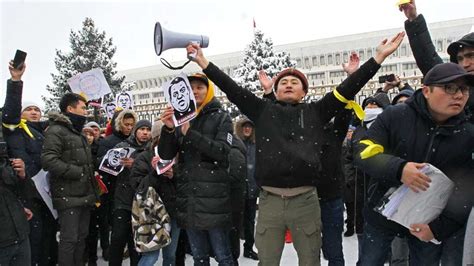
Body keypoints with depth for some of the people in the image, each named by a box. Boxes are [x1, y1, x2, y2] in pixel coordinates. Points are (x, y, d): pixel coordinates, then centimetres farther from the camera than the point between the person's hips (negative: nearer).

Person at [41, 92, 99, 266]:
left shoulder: (78, 132, 19)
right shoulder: (56, 130, -10)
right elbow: (48, 160, -24)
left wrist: (91, 178, 17)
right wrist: (78, 172, -19)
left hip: (85, 195, 9)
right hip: (68, 196, -8)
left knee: (81, 237, 15)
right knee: (69, 239, -3)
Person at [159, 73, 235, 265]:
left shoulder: (221, 118, 2)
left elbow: (222, 151, -14)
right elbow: (165, 155, 5)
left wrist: (190, 134, -22)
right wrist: (168, 129, -13)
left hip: (213, 196, -4)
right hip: (188, 197, 4)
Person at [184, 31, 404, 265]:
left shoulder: (315, 112, 8)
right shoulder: (263, 111, 10)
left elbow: (348, 88, 3)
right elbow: (231, 89, 6)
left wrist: (379, 57, -1)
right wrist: (203, 62, 3)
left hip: (305, 200, 0)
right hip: (269, 200, 1)